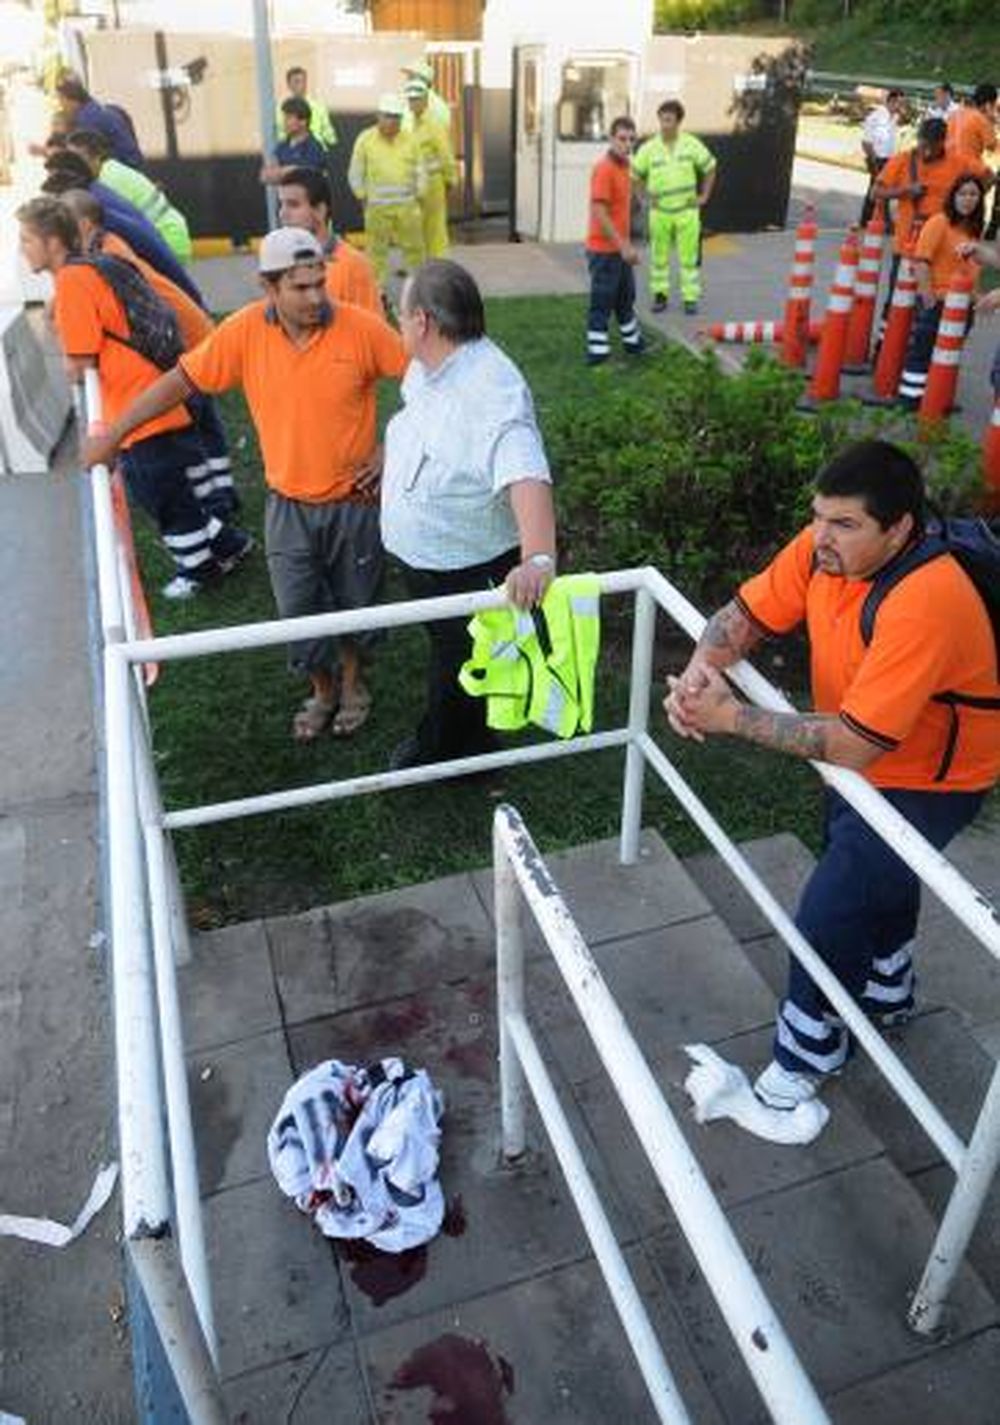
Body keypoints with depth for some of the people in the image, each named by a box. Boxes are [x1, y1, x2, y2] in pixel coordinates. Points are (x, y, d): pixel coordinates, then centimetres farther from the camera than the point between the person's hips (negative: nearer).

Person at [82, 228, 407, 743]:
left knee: (354, 603, 16)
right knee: (297, 612, 8)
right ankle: (322, 691, 35)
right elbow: (179, 381, -3)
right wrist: (112, 435, -1)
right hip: (288, 504, 1)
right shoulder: (244, 331, -10)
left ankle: (351, 683, 42)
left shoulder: (361, 328, -15)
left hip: (354, 501, -1)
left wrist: (391, 449, -7)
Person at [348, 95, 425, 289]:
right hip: (377, 207, -2)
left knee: (414, 247, 2)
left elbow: (419, 170, 14)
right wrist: (363, 197, 4)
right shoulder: (365, 139, 1)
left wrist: (418, 195, 8)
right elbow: (355, 174, 6)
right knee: (377, 251, 0)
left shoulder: (409, 139, 7)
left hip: (407, 206, 2)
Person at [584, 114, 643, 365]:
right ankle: (597, 353, 4)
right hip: (604, 249, -9)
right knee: (602, 303, -3)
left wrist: (627, 244, 17)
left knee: (626, 297, 21)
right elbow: (599, 212, -23)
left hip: (621, 248, 9)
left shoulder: (624, 166, 10)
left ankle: (633, 343, 35)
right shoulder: (604, 168, -18)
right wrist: (623, 246, -24)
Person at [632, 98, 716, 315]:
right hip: (660, 211, 0)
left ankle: (690, 297, 8)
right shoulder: (649, 148, -5)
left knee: (689, 256, 1)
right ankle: (660, 294, 20)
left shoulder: (691, 144, -3)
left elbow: (710, 168, 9)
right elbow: (635, 176, 6)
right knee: (659, 256, 7)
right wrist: (647, 197, 2)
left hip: (687, 210, 0)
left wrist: (704, 196, 6)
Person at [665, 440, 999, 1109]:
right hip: (864, 759, 8)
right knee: (876, 875, 28)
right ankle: (888, 994, 57)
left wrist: (732, 716, -37)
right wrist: (699, 671, -31)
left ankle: (808, 1054, 18)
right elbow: (745, 614, -10)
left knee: (830, 913, -9)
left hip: (927, 781, -8)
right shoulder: (825, 547, -17)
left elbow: (852, 746, -40)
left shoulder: (924, 603, -38)